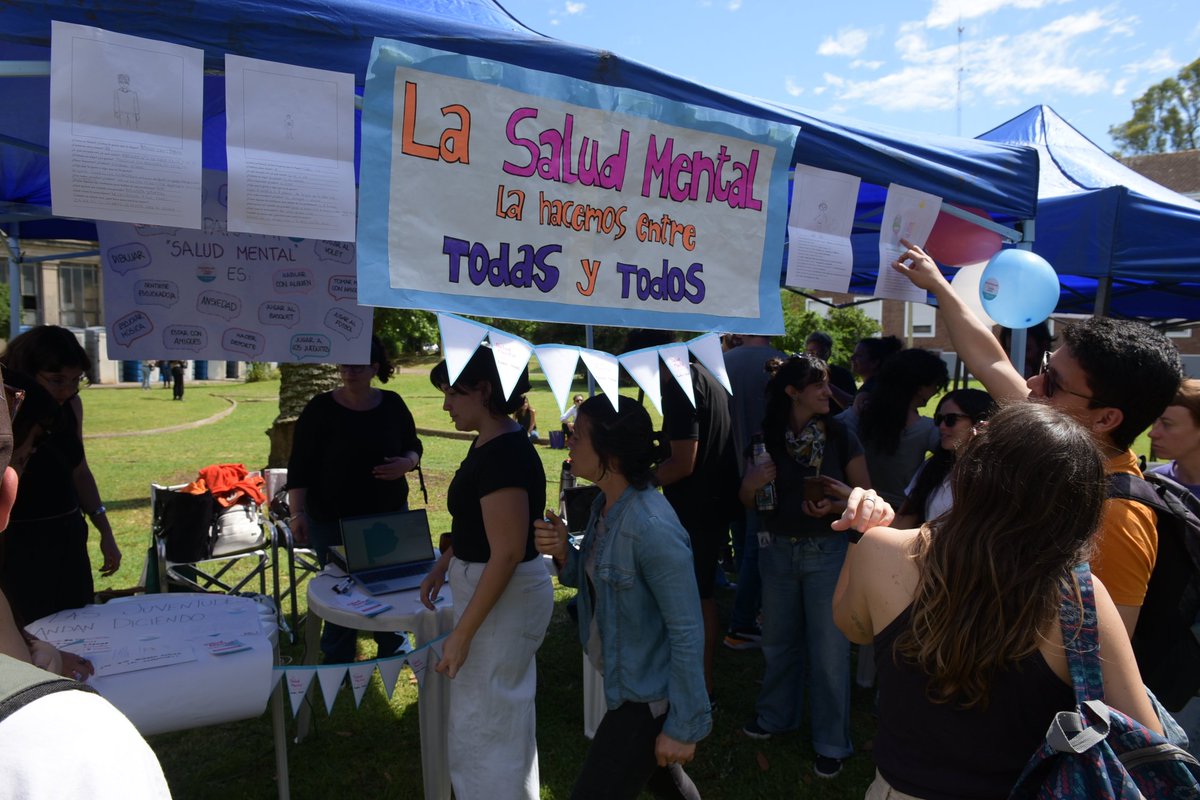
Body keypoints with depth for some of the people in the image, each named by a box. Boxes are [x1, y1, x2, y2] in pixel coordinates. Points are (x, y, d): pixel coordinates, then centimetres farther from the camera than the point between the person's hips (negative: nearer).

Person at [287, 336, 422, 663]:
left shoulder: (392, 404, 0)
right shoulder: (320, 408, -8)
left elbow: (414, 445, 11)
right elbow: (299, 464, -6)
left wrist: (407, 463, -12)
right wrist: (296, 512, -13)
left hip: (390, 513, 3)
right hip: (333, 519, -3)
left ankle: (391, 647, 35)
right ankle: (337, 661, 26)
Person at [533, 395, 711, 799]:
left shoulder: (652, 529, -30)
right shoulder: (605, 505, -3)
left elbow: (687, 632, -25)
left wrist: (683, 727, -19)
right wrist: (563, 553, -10)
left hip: (650, 696, -9)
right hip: (626, 681, 9)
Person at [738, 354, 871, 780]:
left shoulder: (841, 436, -10)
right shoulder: (767, 437, -5)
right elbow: (747, 501, 3)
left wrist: (834, 506, -24)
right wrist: (752, 482, -19)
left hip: (827, 552, -2)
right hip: (778, 551, 3)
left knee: (828, 648, 6)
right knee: (779, 641, 19)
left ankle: (832, 743, 24)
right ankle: (777, 715, 42)